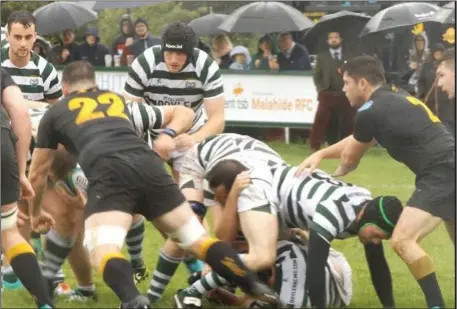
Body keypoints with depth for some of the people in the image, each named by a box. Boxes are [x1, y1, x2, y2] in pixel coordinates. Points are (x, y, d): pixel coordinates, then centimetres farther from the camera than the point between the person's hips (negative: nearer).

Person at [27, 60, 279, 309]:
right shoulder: (118, 99, 37)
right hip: (147, 164, 4)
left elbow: (37, 174, 39)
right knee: (197, 238, 14)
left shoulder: (55, 113, 29)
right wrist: (168, 134, 22)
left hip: (108, 172, -4)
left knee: (103, 251, -17)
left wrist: (34, 212, 55)